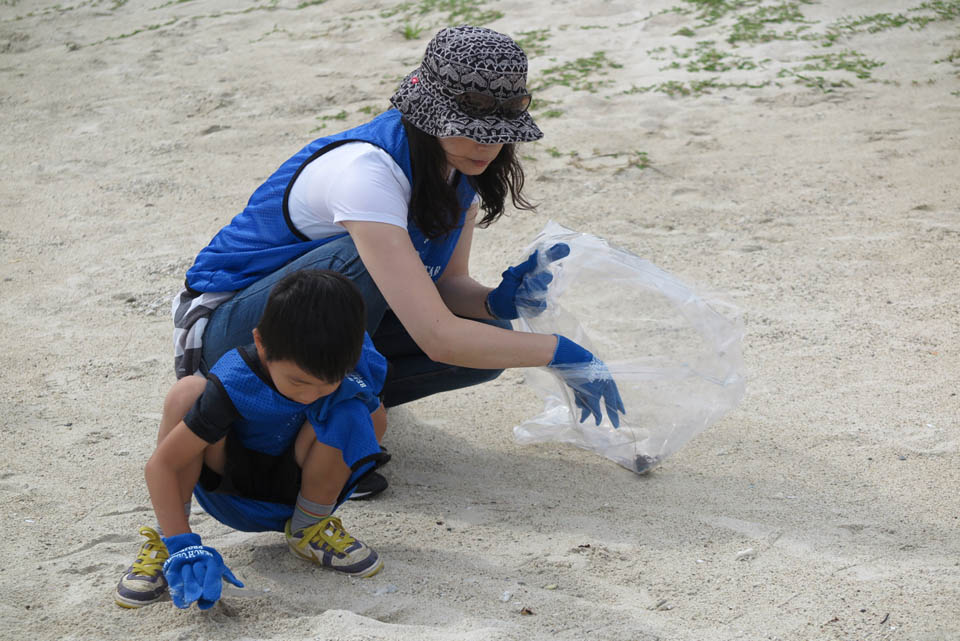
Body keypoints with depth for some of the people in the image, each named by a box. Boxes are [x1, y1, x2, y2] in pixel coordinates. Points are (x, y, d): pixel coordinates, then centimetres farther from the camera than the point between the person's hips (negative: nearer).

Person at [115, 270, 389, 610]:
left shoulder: (353, 366, -23)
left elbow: (375, 427, -6)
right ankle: (165, 541, -18)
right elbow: (161, 465, -28)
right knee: (188, 391, -30)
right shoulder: (234, 384, -31)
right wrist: (183, 548, -37)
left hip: (296, 488, 2)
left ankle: (309, 527, -5)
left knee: (348, 411, -28)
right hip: (232, 489, -2)